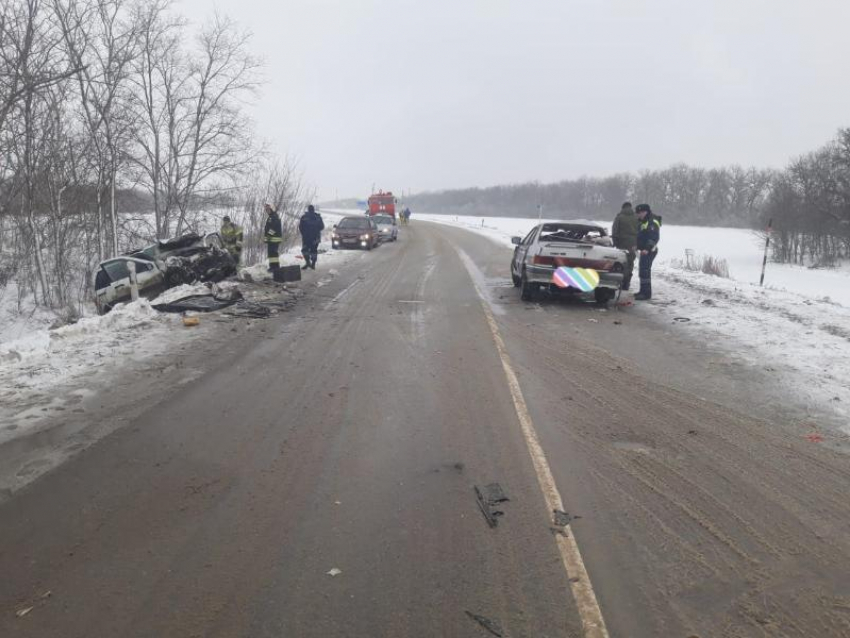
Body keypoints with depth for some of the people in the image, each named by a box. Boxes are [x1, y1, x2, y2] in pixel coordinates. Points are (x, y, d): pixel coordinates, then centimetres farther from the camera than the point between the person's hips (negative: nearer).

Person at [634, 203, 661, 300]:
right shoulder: (643, 222, 18)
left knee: (645, 271, -13)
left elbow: (654, 237, -23)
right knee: (642, 270, 16)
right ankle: (643, 291, 26)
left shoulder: (653, 222, -14)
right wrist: (636, 246, 19)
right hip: (644, 250, 11)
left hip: (649, 251, -11)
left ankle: (647, 293, -12)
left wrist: (647, 248, -30)